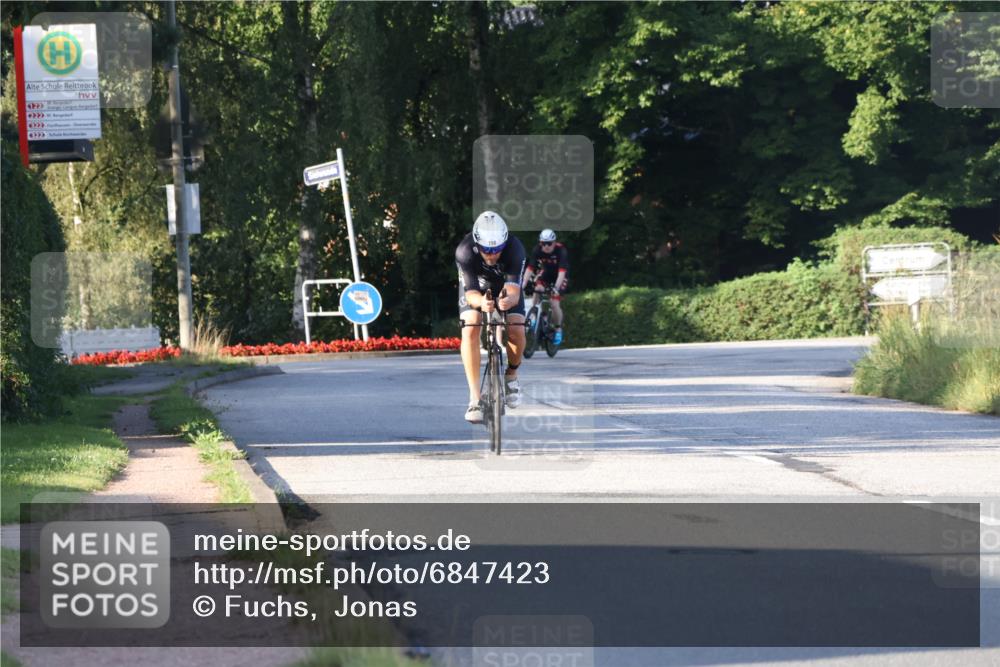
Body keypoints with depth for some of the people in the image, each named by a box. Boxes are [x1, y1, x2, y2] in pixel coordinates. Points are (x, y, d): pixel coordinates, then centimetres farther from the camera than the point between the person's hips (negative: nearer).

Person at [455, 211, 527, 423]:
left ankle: (511, 374, 11)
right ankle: (475, 397, -24)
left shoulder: (514, 249, -36)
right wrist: (481, 302, -63)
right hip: (476, 288, 0)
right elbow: (470, 293, -40)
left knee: (516, 333, -22)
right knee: (470, 331, -26)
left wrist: (509, 300, -67)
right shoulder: (464, 252, -36)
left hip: (506, 287, 0)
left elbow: (514, 291, -43)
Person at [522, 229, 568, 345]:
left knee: (554, 304, -15)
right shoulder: (537, 250, -22)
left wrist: (556, 287, -51)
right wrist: (523, 285, -38)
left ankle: (558, 330, 6)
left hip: (558, 278, -3)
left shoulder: (561, 251, -30)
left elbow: (562, 271, -38)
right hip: (544, 273, 3)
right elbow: (530, 269, -27)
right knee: (537, 289, -28)